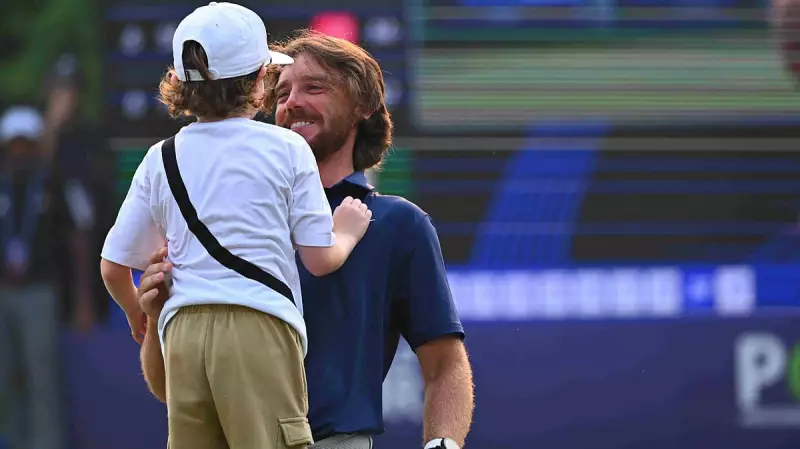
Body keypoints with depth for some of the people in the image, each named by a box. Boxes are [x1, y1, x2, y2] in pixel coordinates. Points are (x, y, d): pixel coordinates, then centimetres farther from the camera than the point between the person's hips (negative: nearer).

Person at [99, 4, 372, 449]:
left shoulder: (161, 159, 13)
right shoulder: (286, 148, 4)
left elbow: (113, 266, 16)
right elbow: (320, 259, 4)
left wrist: (137, 315, 37)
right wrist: (347, 232, 26)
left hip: (183, 331, 3)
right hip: (261, 328, -3)